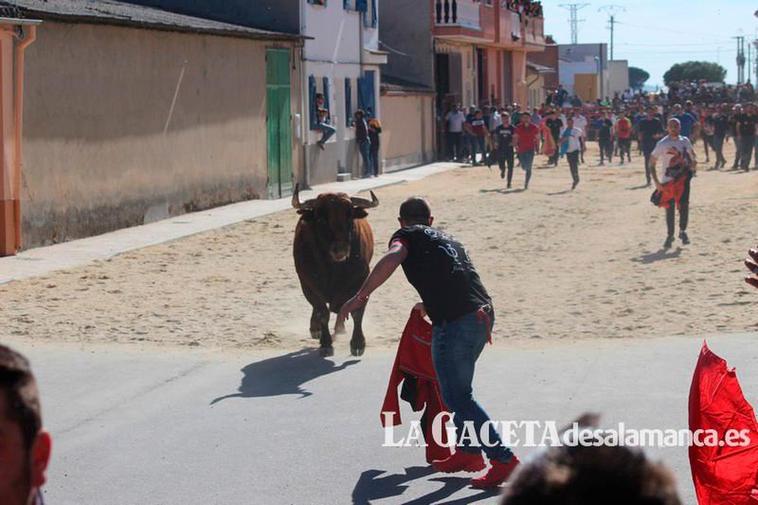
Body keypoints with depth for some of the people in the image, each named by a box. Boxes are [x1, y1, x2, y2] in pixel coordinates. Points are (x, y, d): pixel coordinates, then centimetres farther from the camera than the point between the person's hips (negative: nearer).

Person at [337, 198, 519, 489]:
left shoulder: (407, 235, 9)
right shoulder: (448, 240, 30)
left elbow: (391, 260, -13)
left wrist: (360, 297, -16)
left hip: (455, 321, -8)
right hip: (482, 315, 8)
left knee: (457, 397, -1)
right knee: (457, 388, 25)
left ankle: (503, 459, -5)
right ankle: (467, 451, 29)